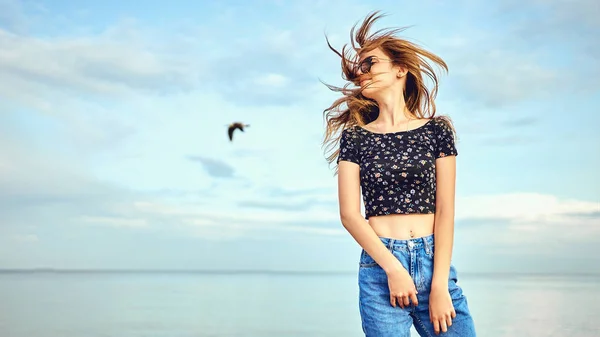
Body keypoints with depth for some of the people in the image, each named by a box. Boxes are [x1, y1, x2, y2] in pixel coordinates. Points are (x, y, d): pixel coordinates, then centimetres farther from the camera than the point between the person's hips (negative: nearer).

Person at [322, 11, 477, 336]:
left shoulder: (437, 129, 5)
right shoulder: (354, 136, 7)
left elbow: (445, 210, -1)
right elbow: (349, 214, -1)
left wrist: (439, 285, -8)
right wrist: (393, 267, -11)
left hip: (433, 261, 0)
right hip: (379, 266, 0)